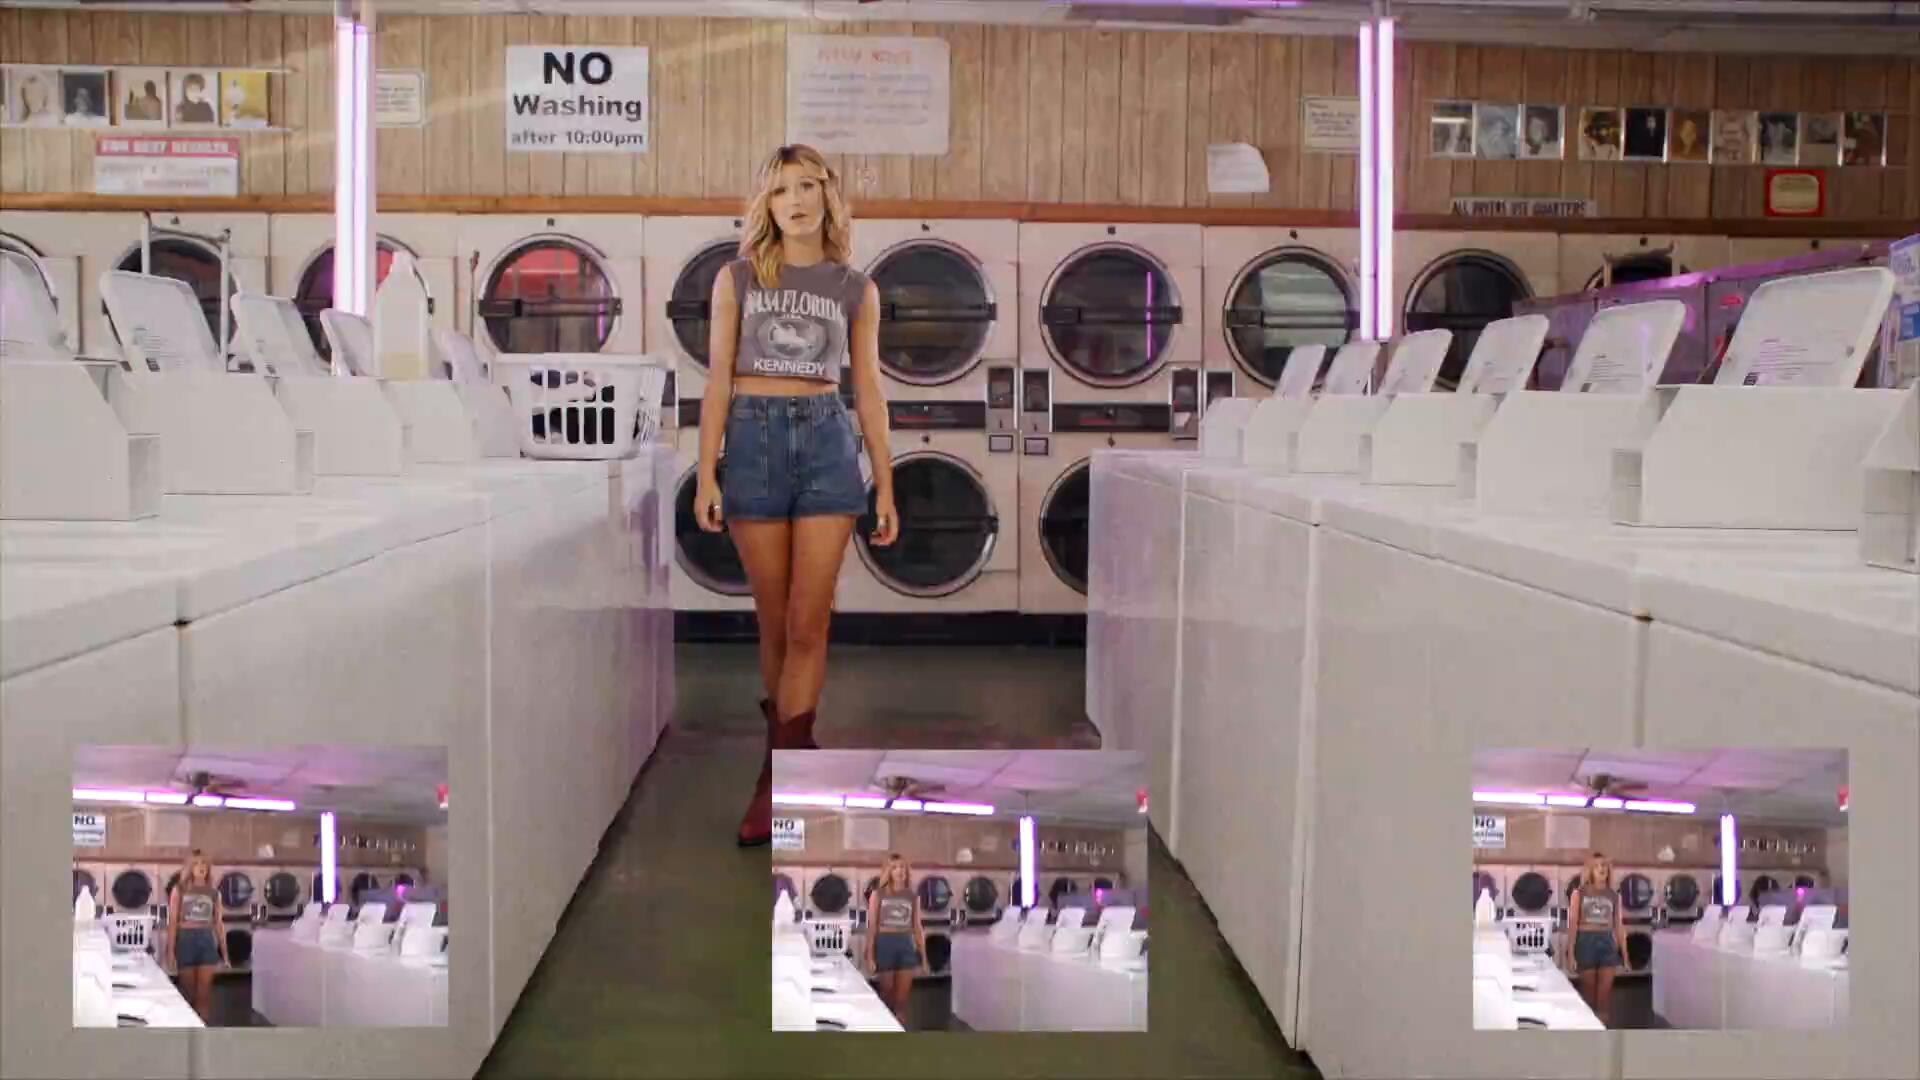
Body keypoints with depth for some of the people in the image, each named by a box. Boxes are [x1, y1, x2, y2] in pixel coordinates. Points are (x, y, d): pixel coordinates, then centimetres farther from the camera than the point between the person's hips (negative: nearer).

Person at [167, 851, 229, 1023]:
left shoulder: (213, 892, 9)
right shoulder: (179, 890, 2)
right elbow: (173, 922, -1)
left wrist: (224, 952, 9)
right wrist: (171, 950, -8)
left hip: (207, 940, 2)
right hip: (186, 939, -2)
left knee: (204, 990, -2)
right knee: (188, 988, 4)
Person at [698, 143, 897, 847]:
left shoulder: (855, 289, 9)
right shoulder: (737, 278, 6)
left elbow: (868, 391, 9)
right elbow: (718, 380, 3)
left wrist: (885, 486, 6)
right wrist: (707, 474, -5)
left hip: (827, 440, 0)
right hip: (754, 440, 0)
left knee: (808, 624, -6)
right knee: (774, 622, 4)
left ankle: (776, 781, -3)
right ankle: (794, 751, 19)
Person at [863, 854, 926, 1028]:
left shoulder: (912, 897, 7)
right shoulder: (878, 895, 0)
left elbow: (917, 927, 10)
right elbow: (872, 926, -1)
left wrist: (923, 955, 7)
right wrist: (870, 954, -7)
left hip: (906, 944, 2)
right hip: (885, 943, -2)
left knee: (902, 997, 2)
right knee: (887, 992, 5)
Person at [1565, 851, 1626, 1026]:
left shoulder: (1613, 896, 8)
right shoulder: (1579, 893, -1)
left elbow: (1618, 926, 10)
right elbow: (1573, 923, -3)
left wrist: (1625, 955, 8)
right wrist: (1571, 953, -8)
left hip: (1607, 942, 2)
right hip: (1586, 941, -2)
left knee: (1605, 991, -1)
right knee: (1588, 988, 4)